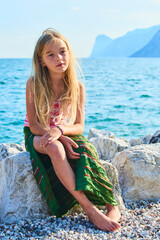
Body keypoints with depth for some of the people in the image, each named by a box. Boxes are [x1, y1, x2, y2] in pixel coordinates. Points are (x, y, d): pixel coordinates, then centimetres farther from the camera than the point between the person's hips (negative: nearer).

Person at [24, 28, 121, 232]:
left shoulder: (77, 87, -7)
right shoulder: (34, 84, -13)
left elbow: (79, 126, -7)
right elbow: (34, 125, -14)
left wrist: (60, 130, -30)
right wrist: (61, 139, -29)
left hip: (67, 134, 2)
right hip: (37, 136, -2)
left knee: (85, 150, -33)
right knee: (55, 148, -38)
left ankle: (111, 205, -30)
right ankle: (89, 208, -38)